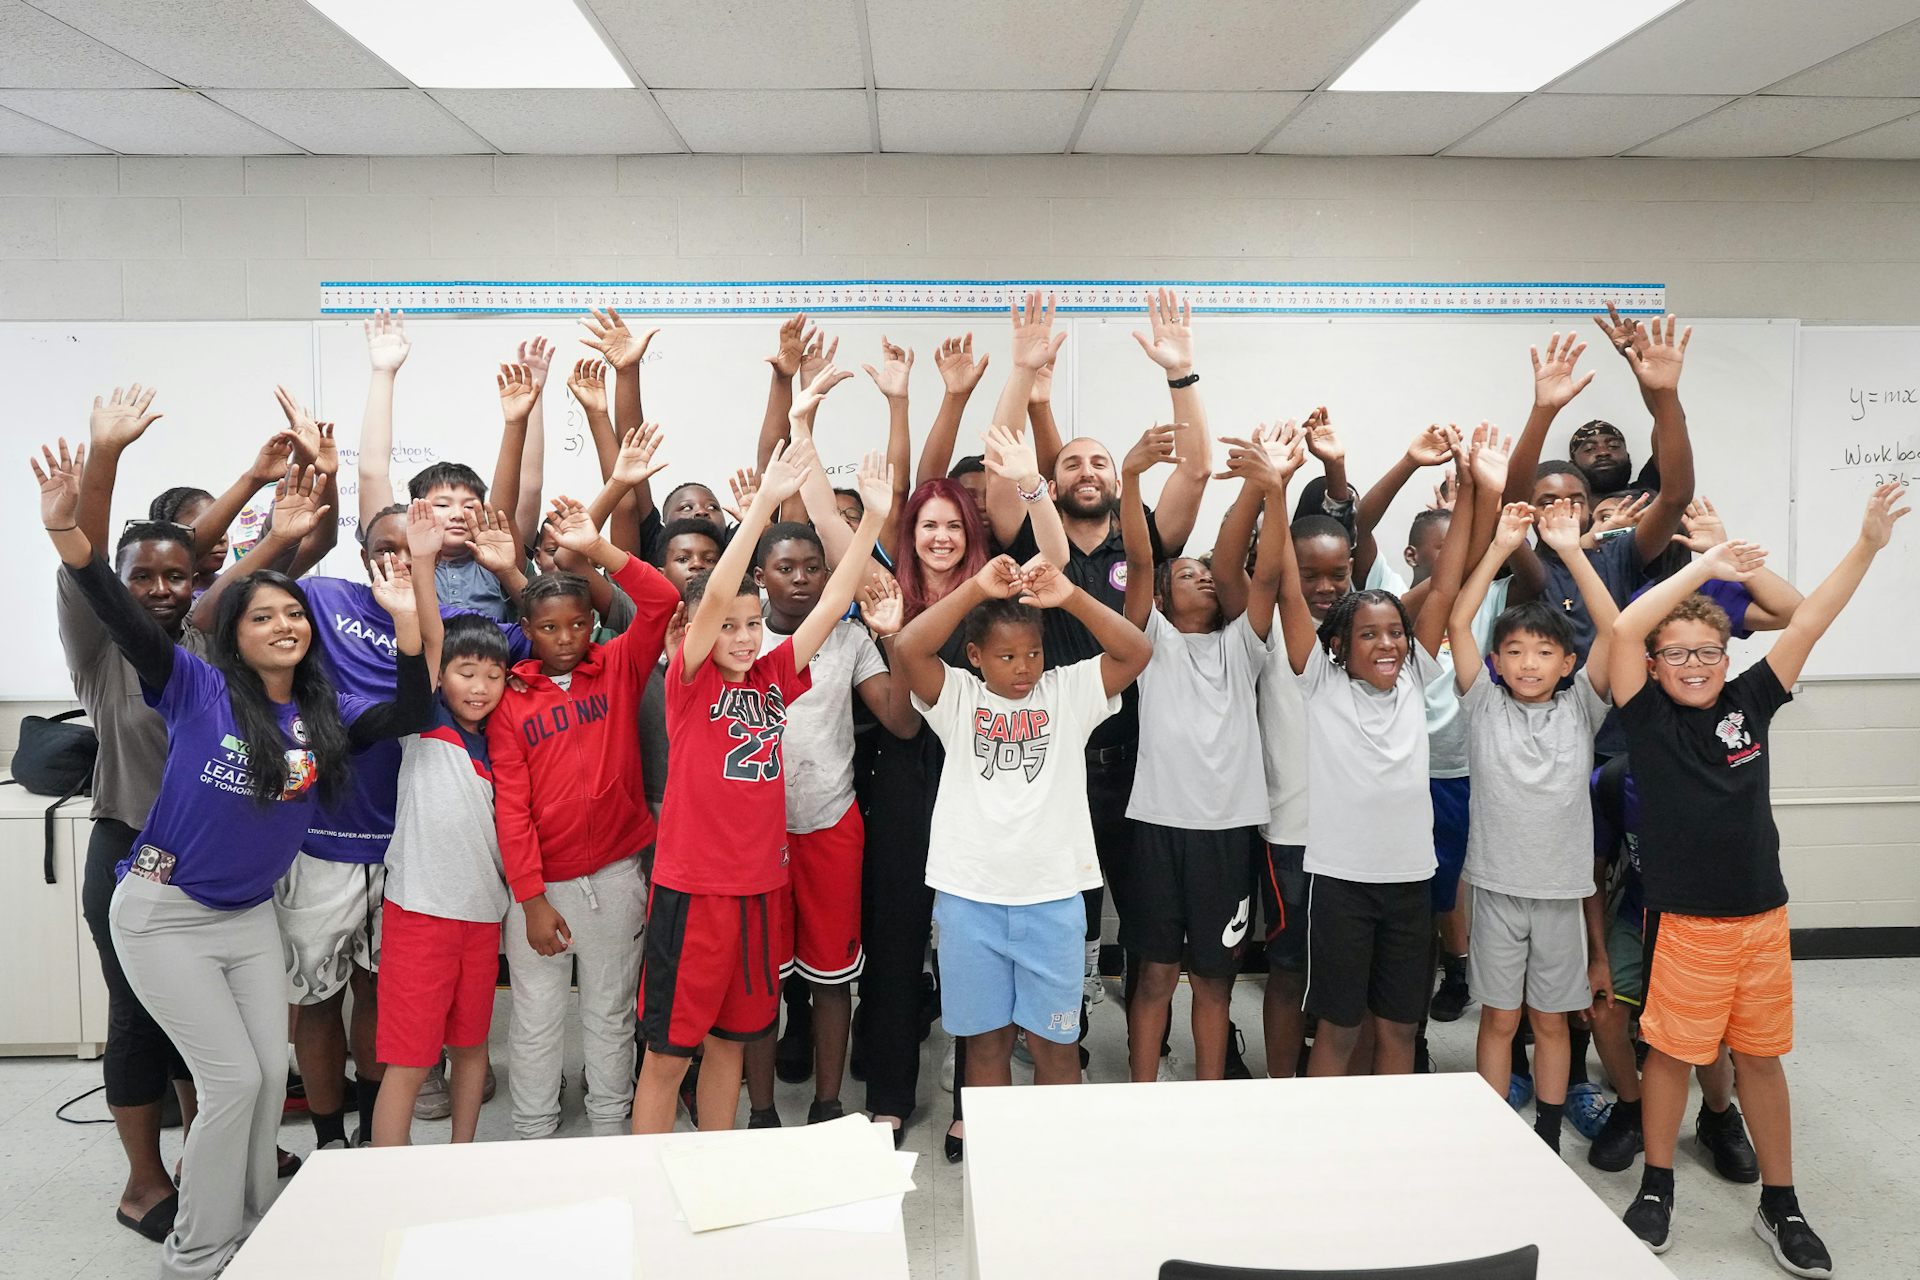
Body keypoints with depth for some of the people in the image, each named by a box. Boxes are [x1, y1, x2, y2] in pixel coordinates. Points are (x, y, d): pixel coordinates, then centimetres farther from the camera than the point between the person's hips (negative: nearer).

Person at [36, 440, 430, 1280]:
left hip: (251, 915, 5)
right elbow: (124, 619, -23)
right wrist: (66, 530, -38)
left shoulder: (323, 713, 0)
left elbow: (408, 716, -10)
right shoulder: (197, 690, -12)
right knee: (233, 1079, -4)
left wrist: (407, 621, -19)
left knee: (271, 1072, 8)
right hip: (164, 913, -5)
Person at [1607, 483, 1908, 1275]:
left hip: (1762, 916, 3)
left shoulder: (1748, 704, 2)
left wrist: (1868, 544, -6)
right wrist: (1704, 567, -16)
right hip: (1683, 921, -3)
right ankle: (1656, 1190, 27)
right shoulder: (1647, 716, -7)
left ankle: (1779, 1206, 30)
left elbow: (1807, 624, -2)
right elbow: (1624, 628, -19)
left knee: (1762, 1056, 15)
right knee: (1671, 1052, 9)